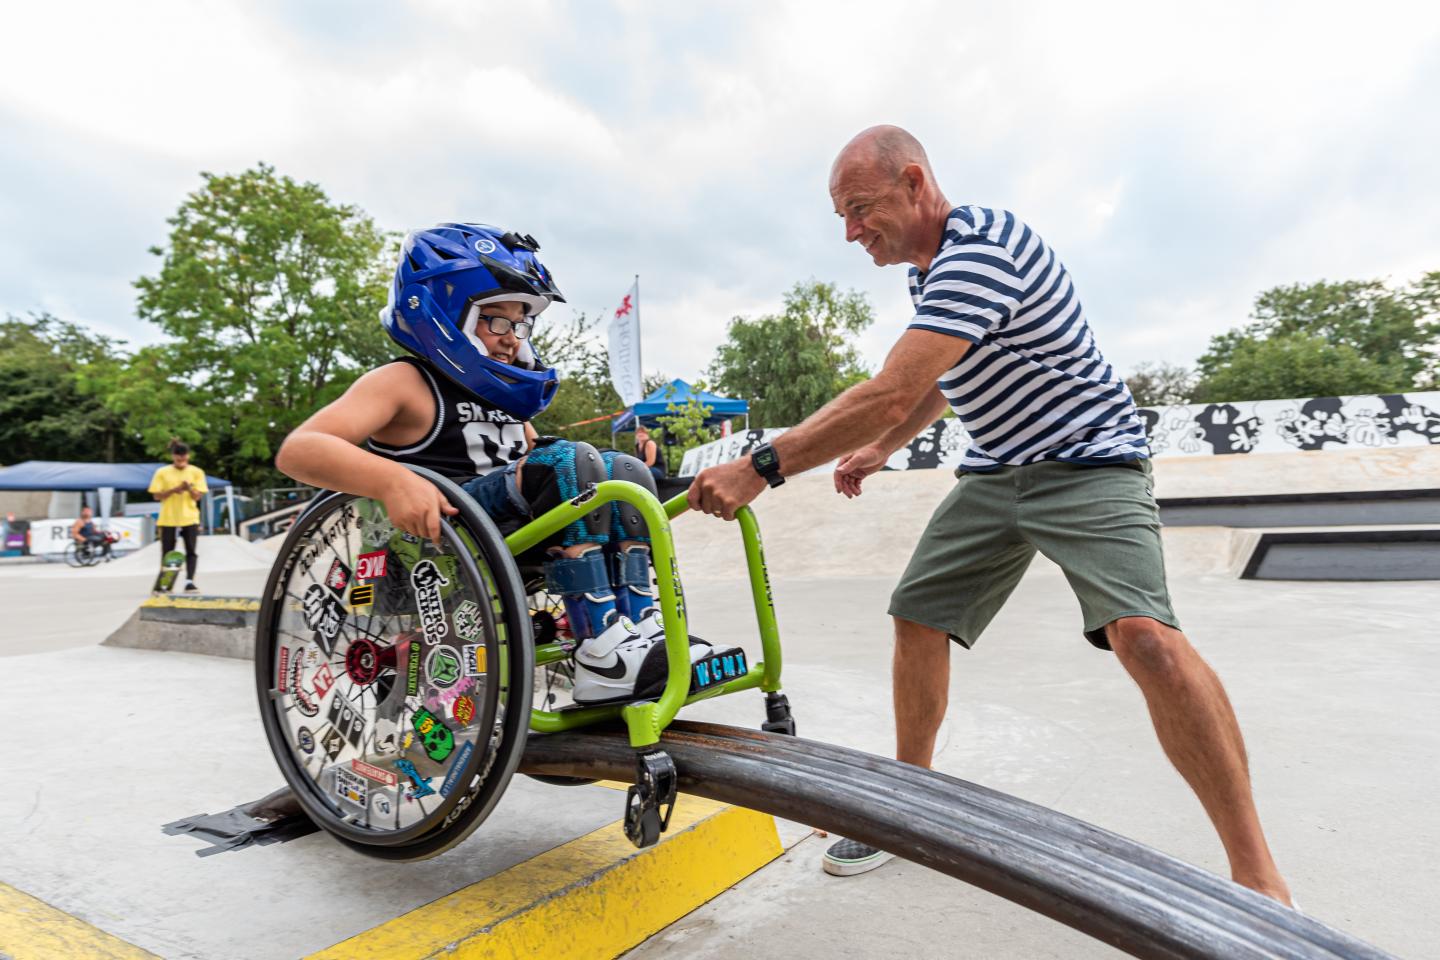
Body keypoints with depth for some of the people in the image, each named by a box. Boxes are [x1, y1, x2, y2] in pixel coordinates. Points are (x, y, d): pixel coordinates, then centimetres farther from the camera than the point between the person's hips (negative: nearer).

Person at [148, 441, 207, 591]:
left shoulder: (196, 472, 3)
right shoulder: (162, 472, 2)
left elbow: (198, 496, -1)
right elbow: (157, 495, 0)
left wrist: (189, 489, -21)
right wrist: (173, 490, -15)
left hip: (190, 518, 0)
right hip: (168, 519, 0)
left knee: (191, 551, -5)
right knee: (167, 553, 6)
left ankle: (189, 582, -6)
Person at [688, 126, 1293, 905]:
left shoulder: (980, 249, -24)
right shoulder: (929, 271, 7)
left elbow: (889, 396, -34)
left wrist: (760, 469, -31)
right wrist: (879, 450, 14)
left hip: (1086, 462, -8)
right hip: (994, 472, 9)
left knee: (1143, 634, -28)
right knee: (918, 620, 2)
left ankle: (1258, 879, -11)